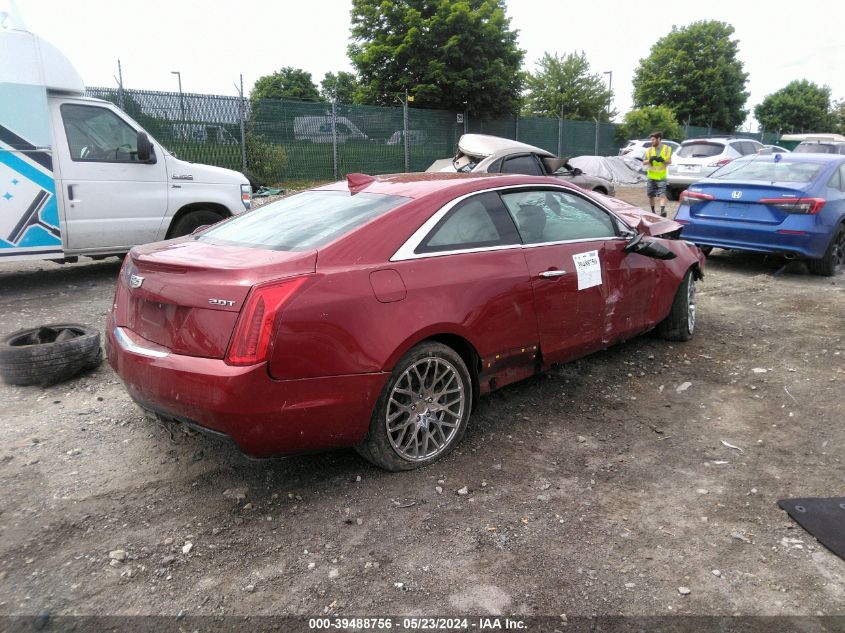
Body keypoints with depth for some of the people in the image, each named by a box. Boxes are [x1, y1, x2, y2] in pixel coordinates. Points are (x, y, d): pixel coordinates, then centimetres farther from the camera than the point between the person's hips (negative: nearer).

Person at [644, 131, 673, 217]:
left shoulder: (667, 149, 1)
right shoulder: (649, 150, 4)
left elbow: (669, 161, 3)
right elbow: (643, 162, 5)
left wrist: (662, 160, -18)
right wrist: (650, 160, -17)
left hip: (661, 177, -3)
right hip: (651, 177, 3)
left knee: (662, 194, -17)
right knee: (651, 195, 9)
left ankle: (663, 210, -26)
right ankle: (652, 210, 26)